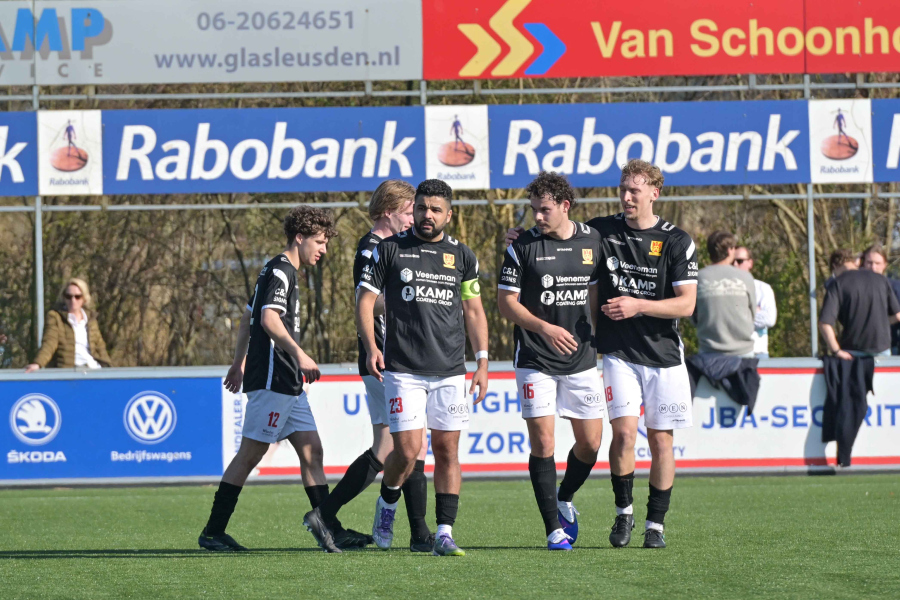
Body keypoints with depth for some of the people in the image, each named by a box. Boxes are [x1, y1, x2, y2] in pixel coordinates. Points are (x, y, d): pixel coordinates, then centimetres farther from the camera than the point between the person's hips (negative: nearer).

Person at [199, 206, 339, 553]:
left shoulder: (280, 271, 20)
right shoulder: (280, 271, -11)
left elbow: (248, 318, 28)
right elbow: (269, 319, -25)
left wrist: (239, 362, 34)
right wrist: (299, 354, -30)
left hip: (288, 384, 10)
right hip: (272, 379, -10)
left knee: (311, 450, 4)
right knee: (250, 454, -5)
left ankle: (328, 530, 2)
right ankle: (212, 532, 0)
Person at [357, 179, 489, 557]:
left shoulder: (462, 256, 9)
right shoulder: (389, 250, 2)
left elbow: (474, 311, 14)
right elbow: (365, 299, 3)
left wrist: (482, 362, 7)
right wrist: (370, 347, -12)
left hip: (450, 370, 3)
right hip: (403, 370, -2)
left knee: (447, 450, 1)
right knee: (408, 449, -10)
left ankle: (444, 534, 4)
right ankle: (387, 504, 19)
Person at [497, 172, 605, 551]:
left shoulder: (592, 241, 4)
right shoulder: (522, 247, -5)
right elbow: (506, 302, -5)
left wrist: (601, 337, 10)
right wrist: (545, 327, -19)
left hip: (581, 359, 3)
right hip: (535, 360, -3)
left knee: (590, 443, 3)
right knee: (542, 444, -7)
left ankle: (564, 500, 31)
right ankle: (554, 528, 1)